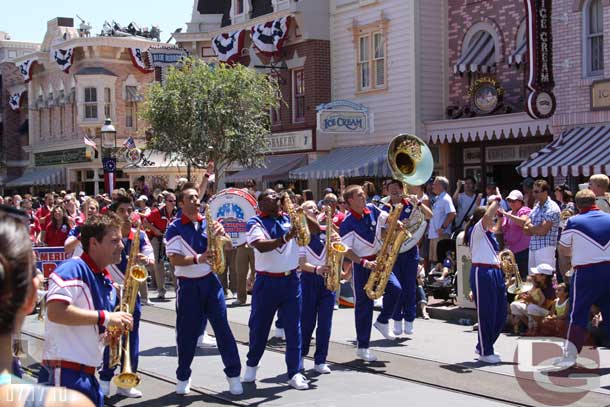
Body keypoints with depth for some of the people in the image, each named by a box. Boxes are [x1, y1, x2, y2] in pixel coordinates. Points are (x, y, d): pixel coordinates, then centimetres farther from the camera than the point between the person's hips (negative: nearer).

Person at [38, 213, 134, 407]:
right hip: (65, 371, -10)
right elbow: (55, 311, -26)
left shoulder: (106, 282, 17)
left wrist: (114, 329, 4)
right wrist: (104, 317, -20)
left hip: (86, 373, 10)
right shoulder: (73, 269, -12)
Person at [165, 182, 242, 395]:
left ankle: (233, 374, 7)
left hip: (211, 281, 3)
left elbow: (227, 246, 6)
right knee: (187, 332, 5)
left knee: (222, 327, 0)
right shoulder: (174, 228, -5)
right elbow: (174, 260, -14)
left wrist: (221, 234, -15)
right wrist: (198, 259, -28)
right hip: (187, 285, -2)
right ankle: (183, 377, 20)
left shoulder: (209, 222, 6)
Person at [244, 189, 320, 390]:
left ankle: (294, 373, 6)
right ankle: (251, 365, 31)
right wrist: (286, 238, -32)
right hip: (266, 282, -3)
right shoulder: (255, 223, -5)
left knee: (293, 328, 1)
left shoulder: (289, 220, 7)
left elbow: (316, 229, 6)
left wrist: (301, 212, -7)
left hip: (291, 281, 3)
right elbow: (261, 246, -21)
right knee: (259, 327, 10)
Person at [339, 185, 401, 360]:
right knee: (364, 305, -2)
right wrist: (364, 263, -26)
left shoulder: (372, 210, 0)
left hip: (379, 260, 5)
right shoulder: (348, 223, -17)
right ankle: (362, 347, 6)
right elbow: (346, 251, -18)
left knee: (395, 289, -14)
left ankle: (382, 321, 12)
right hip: (361, 265, -5)